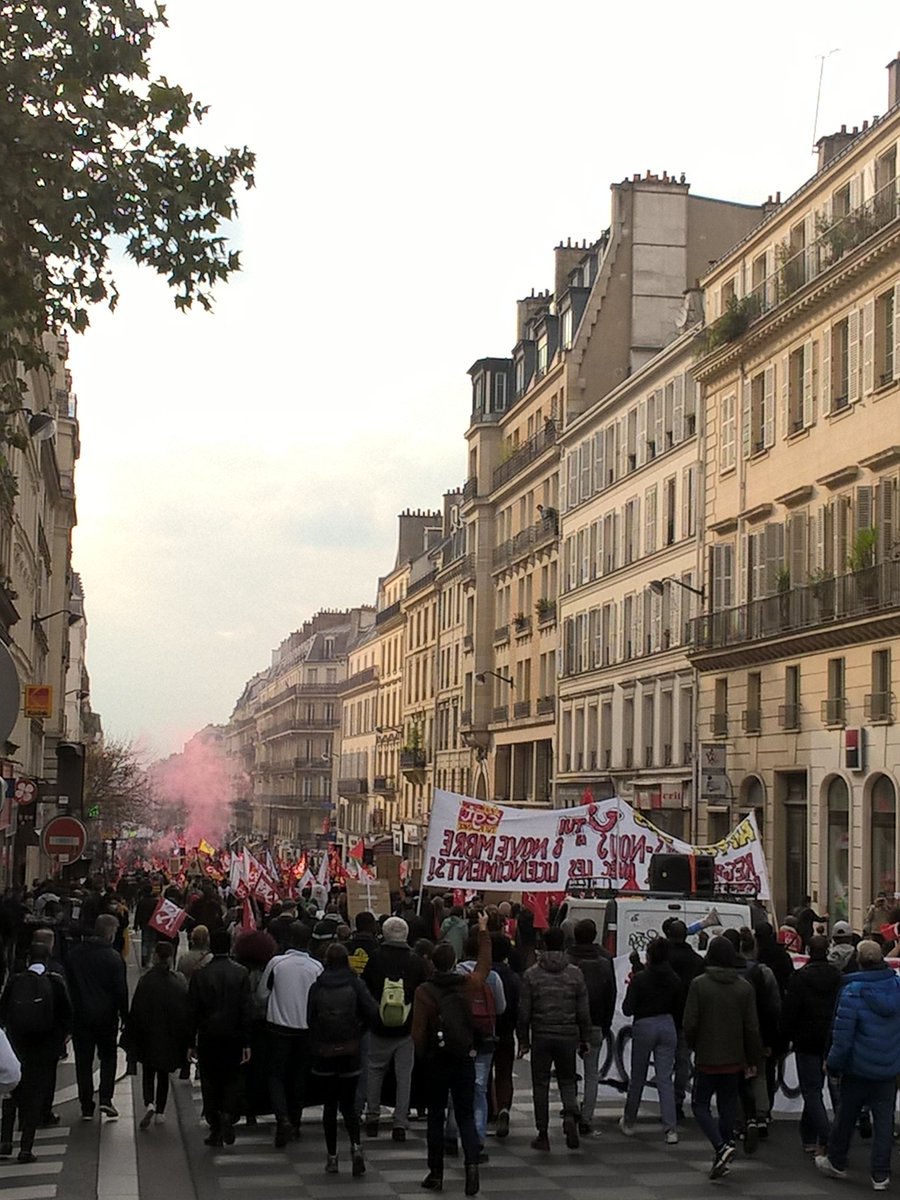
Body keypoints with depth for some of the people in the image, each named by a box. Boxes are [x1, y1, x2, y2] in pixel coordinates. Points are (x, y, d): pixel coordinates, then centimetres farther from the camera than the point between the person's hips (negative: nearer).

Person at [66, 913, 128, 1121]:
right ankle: (105, 1098, -1)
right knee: (108, 1057, 13)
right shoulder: (113, 958, -13)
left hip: (80, 1016, 3)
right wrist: (124, 1017, -2)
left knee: (83, 1061, 8)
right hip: (106, 1016, -3)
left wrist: (68, 1014, 14)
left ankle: (86, 1107, 10)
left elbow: (66, 985, 7)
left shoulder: (74, 954, 1)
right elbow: (121, 990, -11)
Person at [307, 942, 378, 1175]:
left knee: (329, 1105, 9)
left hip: (323, 1053, 0)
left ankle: (332, 1157, 9)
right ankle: (355, 1145, -15)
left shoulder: (317, 987, -3)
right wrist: (359, 1030, 6)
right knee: (348, 1104, 8)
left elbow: (310, 1018, -1)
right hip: (350, 1051, 0)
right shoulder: (355, 984, -5)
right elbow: (373, 1012, -12)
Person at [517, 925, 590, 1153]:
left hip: (541, 1036, -1)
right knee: (567, 1080, 15)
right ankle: (570, 1115, -12)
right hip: (568, 1036, 1)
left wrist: (523, 1041, 6)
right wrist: (585, 1040, 10)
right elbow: (583, 1012, 2)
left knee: (540, 1084, 8)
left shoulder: (531, 974, -2)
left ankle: (543, 1135, 8)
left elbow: (524, 1012, -1)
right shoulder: (575, 974, 1)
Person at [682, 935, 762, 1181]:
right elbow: (752, 1027, 0)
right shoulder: (744, 987, -2)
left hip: (706, 1059, -3)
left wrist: (694, 1046, 9)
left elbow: (690, 1023, -10)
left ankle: (721, 1146, -15)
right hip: (734, 1059, 3)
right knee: (728, 1105, 14)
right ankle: (724, 1151, 16)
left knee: (701, 1105, 6)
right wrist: (752, 1059, 10)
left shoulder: (699, 985, -11)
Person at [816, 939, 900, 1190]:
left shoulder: (852, 991, -19)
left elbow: (842, 1035, -16)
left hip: (858, 1068, -3)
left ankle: (836, 1163, 30)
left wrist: (834, 1063, -4)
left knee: (846, 1115, 14)